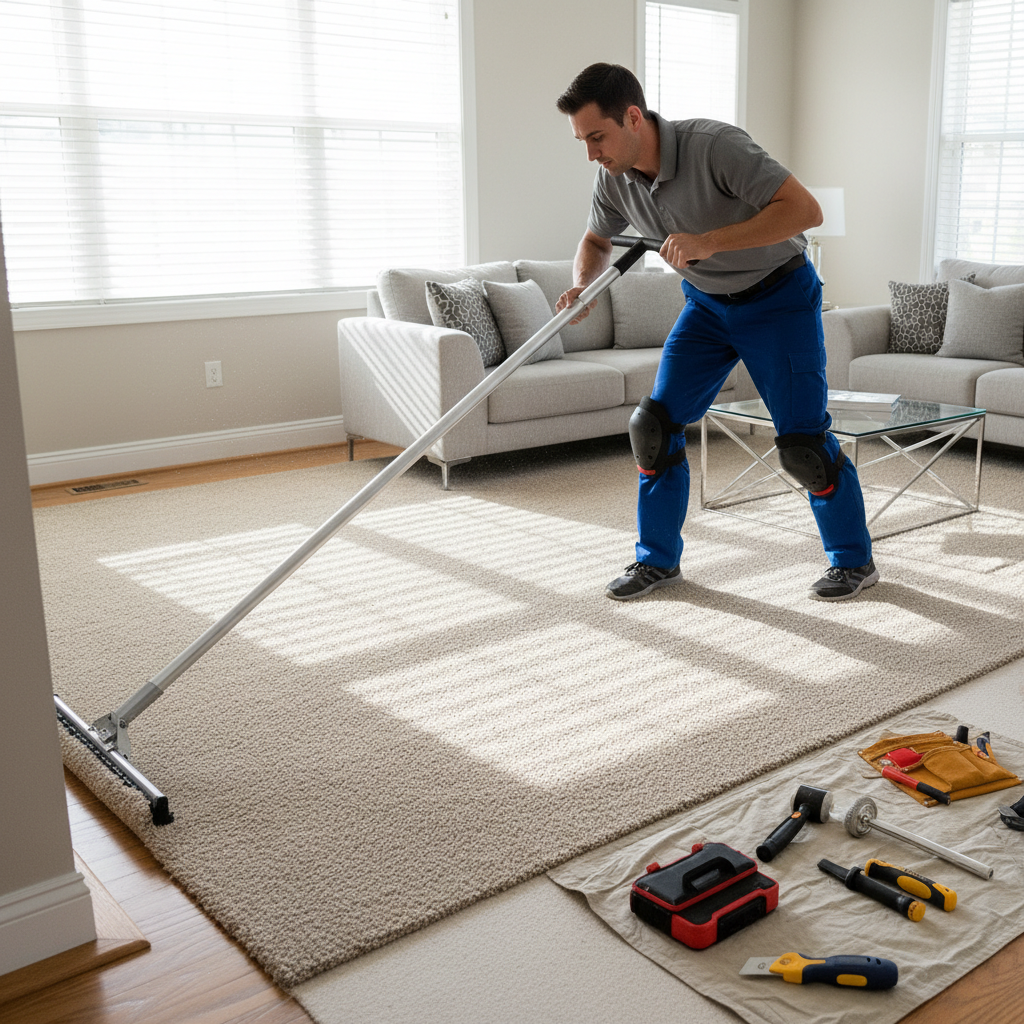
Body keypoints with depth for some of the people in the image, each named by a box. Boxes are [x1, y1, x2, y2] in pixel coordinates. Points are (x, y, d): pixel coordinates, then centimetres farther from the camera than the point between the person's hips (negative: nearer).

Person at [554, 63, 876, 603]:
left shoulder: (715, 146, -30)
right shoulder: (614, 178, -9)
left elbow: (804, 208, -34)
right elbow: (596, 240, 10)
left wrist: (709, 242, -39)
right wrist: (581, 285, -12)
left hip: (778, 297, -6)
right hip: (706, 301, 6)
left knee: (801, 442, -9)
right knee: (654, 424, -4)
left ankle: (854, 560, 14)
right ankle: (657, 560, 11)